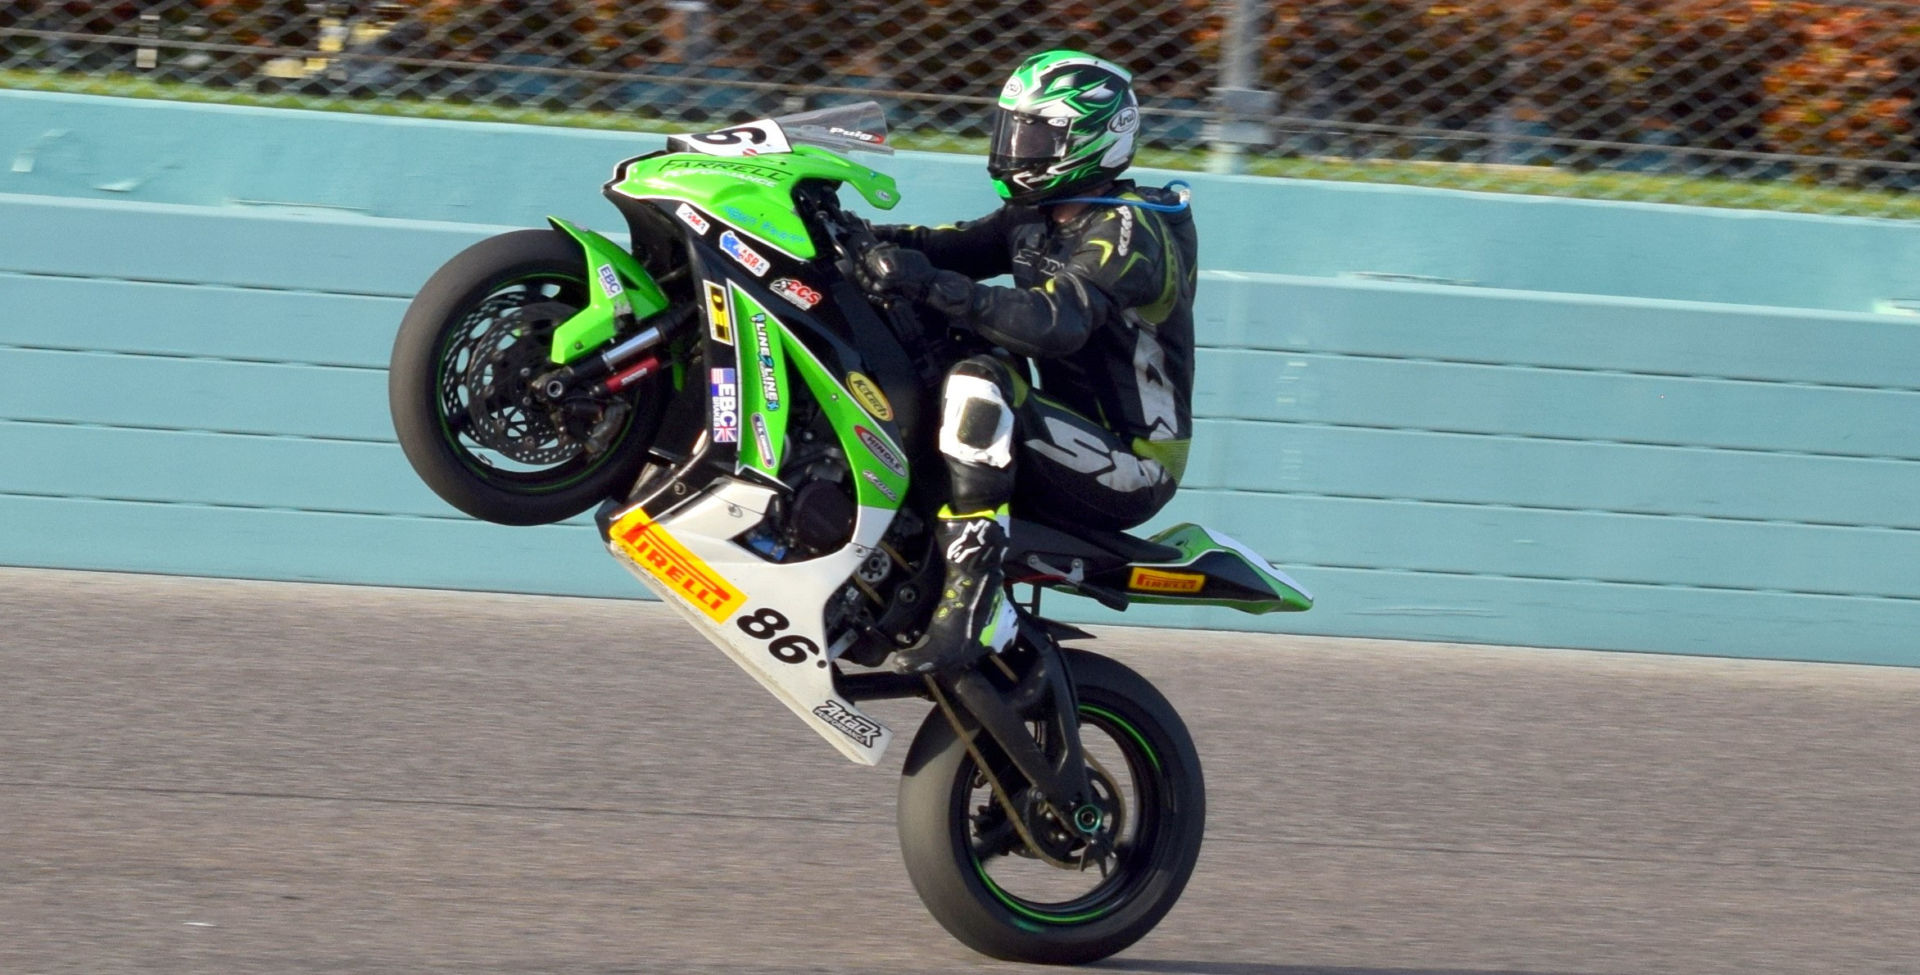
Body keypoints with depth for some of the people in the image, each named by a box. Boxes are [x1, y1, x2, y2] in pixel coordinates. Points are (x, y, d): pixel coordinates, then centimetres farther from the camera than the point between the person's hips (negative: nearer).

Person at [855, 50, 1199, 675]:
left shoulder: (1125, 231, -17)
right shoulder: (1041, 216, 12)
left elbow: (1055, 324, -33)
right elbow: (955, 245, 3)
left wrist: (931, 285, -41)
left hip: (1129, 467, -10)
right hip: (1080, 434, 10)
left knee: (978, 386, -33)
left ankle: (972, 603, -36)